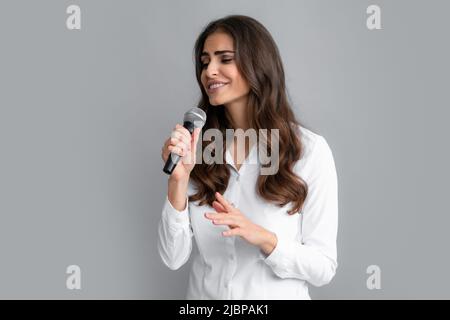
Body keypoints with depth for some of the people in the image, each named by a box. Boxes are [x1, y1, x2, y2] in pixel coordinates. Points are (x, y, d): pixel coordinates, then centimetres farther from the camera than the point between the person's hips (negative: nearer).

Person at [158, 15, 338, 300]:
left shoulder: (310, 149, -15)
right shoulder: (200, 147, -7)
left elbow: (324, 268, -12)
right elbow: (174, 258, -9)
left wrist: (263, 237, -28)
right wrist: (179, 180, -22)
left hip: (277, 295, -2)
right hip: (203, 293, 3)